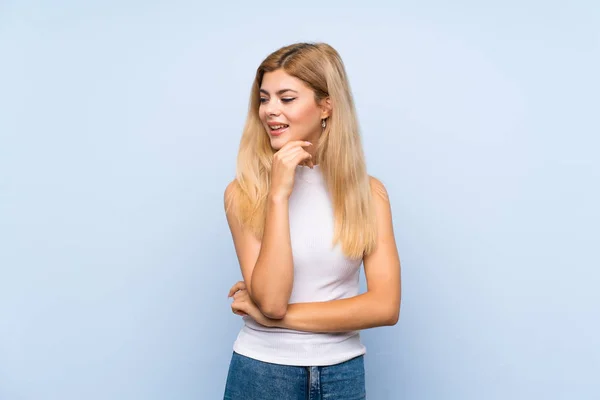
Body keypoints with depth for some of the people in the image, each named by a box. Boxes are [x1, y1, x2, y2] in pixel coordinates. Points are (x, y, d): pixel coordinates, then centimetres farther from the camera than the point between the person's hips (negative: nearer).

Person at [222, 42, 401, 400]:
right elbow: (270, 300, -18)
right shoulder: (244, 193, -10)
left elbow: (385, 306, -12)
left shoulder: (368, 192, -6)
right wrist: (278, 195, -22)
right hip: (261, 370, -1)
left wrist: (277, 316, -14)